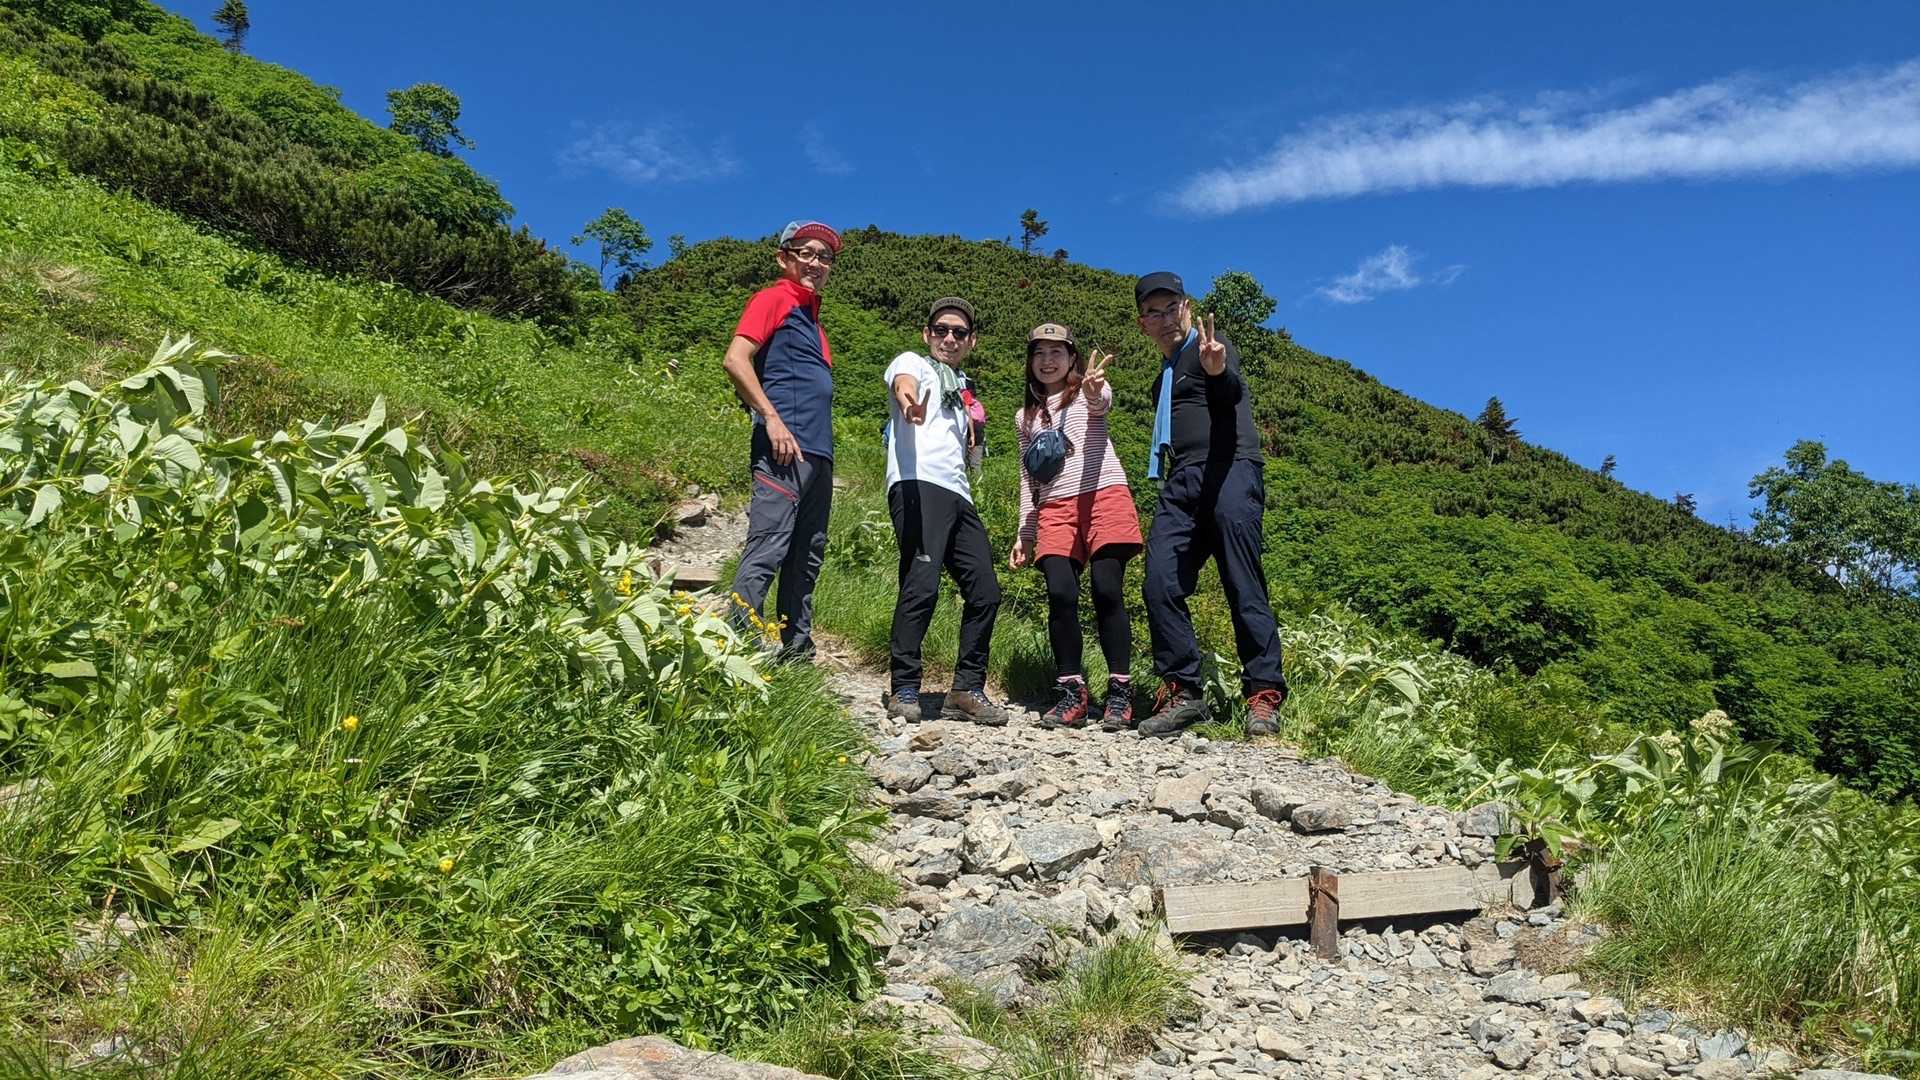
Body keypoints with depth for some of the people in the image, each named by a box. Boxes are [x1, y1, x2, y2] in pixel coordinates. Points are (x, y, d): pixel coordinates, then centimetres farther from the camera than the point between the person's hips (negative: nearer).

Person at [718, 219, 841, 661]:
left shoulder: (810, 314, 25)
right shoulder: (776, 298, -1)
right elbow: (736, 360, -13)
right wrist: (772, 419, -18)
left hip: (817, 454, 9)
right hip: (785, 448, -9)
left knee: (806, 557, 12)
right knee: (766, 549, -14)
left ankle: (797, 650, 18)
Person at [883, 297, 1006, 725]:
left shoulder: (964, 390, 32)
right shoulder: (912, 362, 12)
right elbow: (903, 383, -14)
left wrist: (975, 434, 14)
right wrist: (908, 399, -40)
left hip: (959, 496, 8)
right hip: (918, 485, -7)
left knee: (985, 591, -1)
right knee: (922, 585, -19)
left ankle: (967, 690, 7)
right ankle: (904, 691, -12)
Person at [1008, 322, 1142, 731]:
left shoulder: (1090, 389, 13)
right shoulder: (1027, 416, 25)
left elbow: (1102, 403, -14)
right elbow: (1028, 479, 26)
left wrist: (1093, 392, -40)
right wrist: (1024, 535, 18)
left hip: (1103, 495, -3)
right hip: (1054, 508, 3)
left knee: (1106, 591, -12)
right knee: (1061, 594, -13)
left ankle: (1120, 693, -5)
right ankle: (1071, 693, -7)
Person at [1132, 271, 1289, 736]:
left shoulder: (1211, 347, 5)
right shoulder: (1164, 376, 28)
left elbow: (1232, 389, -18)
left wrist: (1218, 371, -41)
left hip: (1229, 472, -7)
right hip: (1181, 483, 7)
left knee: (1243, 587, -12)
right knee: (1161, 585, -8)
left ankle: (1264, 696, -11)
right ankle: (1182, 692, -5)